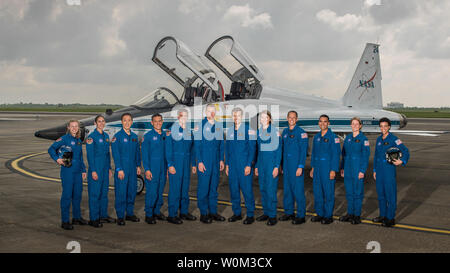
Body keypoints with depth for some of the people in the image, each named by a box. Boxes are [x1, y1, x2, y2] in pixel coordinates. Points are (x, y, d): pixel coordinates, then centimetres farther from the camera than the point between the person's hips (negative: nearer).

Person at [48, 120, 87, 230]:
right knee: (67, 195, -4)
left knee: (77, 194, 12)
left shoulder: (79, 141, 14)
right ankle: (65, 221, 4)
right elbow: (51, 149, -8)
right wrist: (57, 159, -22)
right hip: (67, 171, -6)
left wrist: (83, 170, 19)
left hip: (78, 172, 7)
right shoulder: (64, 139, -5)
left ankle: (77, 217, 25)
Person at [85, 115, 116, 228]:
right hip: (96, 168, -7)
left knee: (104, 192, 13)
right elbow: (90, 155, -12)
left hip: (105, 168, 7)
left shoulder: (106, 136, 12)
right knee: (95, 193, -2)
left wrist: (109, 168, 15)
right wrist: (93, 171, -16)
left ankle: (103, 215, 23)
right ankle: (93, 219, 5)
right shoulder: (92, 137, -9)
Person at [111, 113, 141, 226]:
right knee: (121, 193, -3)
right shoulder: (117, 136, -5)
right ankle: (120, 216, 4)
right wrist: (119, 169, -14)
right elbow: (115, 154, -9)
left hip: (133, 170, 5)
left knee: (132, 191, 10)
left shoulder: (134, 136, 12)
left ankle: (130, 213, 21)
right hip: (122, 169, -5)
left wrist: (138, 166, 10)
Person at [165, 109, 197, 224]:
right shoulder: (172, 131, -6)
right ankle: (172, 215, 0)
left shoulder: (189, 131, 13)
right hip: (175, 162, -6)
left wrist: (193, 164, 14)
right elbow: (168, 149, -8)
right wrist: (170, 165, -14)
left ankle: (184, 212, 21)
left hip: (186, 162, 6)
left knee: (185, 187, 11)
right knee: (175, 188, -5)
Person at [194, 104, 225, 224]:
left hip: (216, 162, 5)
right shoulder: (200, 125, -4)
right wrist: (199, 162, -11)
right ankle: (203, 213, 6)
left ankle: (213, 212, 18)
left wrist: (221, 160, 10)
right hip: (204, 162, -5)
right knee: (203, 188, -2)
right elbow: (197, 144, -6)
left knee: (214, 187, 10)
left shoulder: (218, 126, 11)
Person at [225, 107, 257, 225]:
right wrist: (227, 164, 12)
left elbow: (252, 149, -7)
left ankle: (250, 215, 6)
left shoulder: (249, 130, -4)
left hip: (244, 166, -5)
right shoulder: (229, 131, 12)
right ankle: (237, 213, 20)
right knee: (233, 189, 9)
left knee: (247, 190, -4)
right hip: (232, 166, 5)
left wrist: (249, 165, -12)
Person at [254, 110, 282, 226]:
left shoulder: (275, 131, -5)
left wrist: (276, 166, -13)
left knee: (271, 189, -7)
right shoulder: (259, 132, 13)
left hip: (272, 161, -6)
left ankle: (272, 216, -1)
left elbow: (278, 150, -7)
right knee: (263, 189, 8)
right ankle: (266, 213, 18)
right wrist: (256, 166, 15)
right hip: (261, 162, 6)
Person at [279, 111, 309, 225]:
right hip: (286, 165, 7)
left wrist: (300, 167, -16)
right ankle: (289, 213, 22)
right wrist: (282, 166, 15)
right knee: (287, 190, 11)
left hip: (296, 166, -7)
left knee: (298, 190, -4)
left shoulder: (301, 133, -7)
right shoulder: (285, 132, 13)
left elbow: (303, 151, -11)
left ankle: (301, 216, 3)